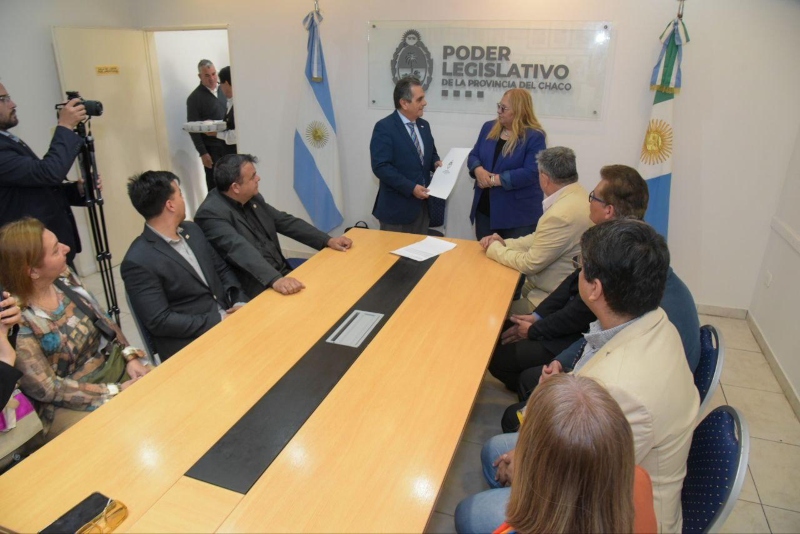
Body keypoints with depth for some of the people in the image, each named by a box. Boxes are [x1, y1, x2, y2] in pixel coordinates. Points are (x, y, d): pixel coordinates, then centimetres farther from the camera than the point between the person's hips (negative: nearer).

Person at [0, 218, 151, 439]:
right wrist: (114, 392, -18)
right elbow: (47, 389, -18)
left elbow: (103, 319, 6)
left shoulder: (62, 275, -5)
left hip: (117, 365, 7)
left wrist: (131, 356, -6)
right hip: (73, 404, -6)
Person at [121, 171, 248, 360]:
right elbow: (159, 321, -16)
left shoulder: (191, 230, 8)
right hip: (190, 345, -7)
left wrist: (240, 302, -4)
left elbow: (221, 269, 14)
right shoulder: (138, 261, -14)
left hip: (227, 317, 7)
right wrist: (217, 321, -17)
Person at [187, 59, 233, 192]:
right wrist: (202, 152, -14)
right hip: (211, 147, -4)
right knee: (215, 183, 3)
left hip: (229, 143, 4)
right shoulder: (194, 98, -7)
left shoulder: (223, 89, 8)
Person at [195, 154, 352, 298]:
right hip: (255, 291, -8)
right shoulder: (211, 213, -16)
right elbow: (240, 251, -31)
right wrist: (275, 280, -45)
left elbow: (285, 221, 15)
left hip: (283, 274, 8)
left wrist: (327, 240, 6)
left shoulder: (252, 198, 8)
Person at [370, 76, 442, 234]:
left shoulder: (424, 125, 11)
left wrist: (436, 163, 0)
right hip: (397, 207, -7)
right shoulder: (384, 127, -13)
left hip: (422, 204, 7)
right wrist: (411, 188, -23)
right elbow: (381, 167, -20)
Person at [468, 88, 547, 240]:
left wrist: (496, 179, -20)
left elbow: (530, 173, -19)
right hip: (484, 209, 6)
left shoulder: (534, 136, -11)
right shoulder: (489, 127, 8)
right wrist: (478, 170, -12)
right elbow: (473, 155, 11)